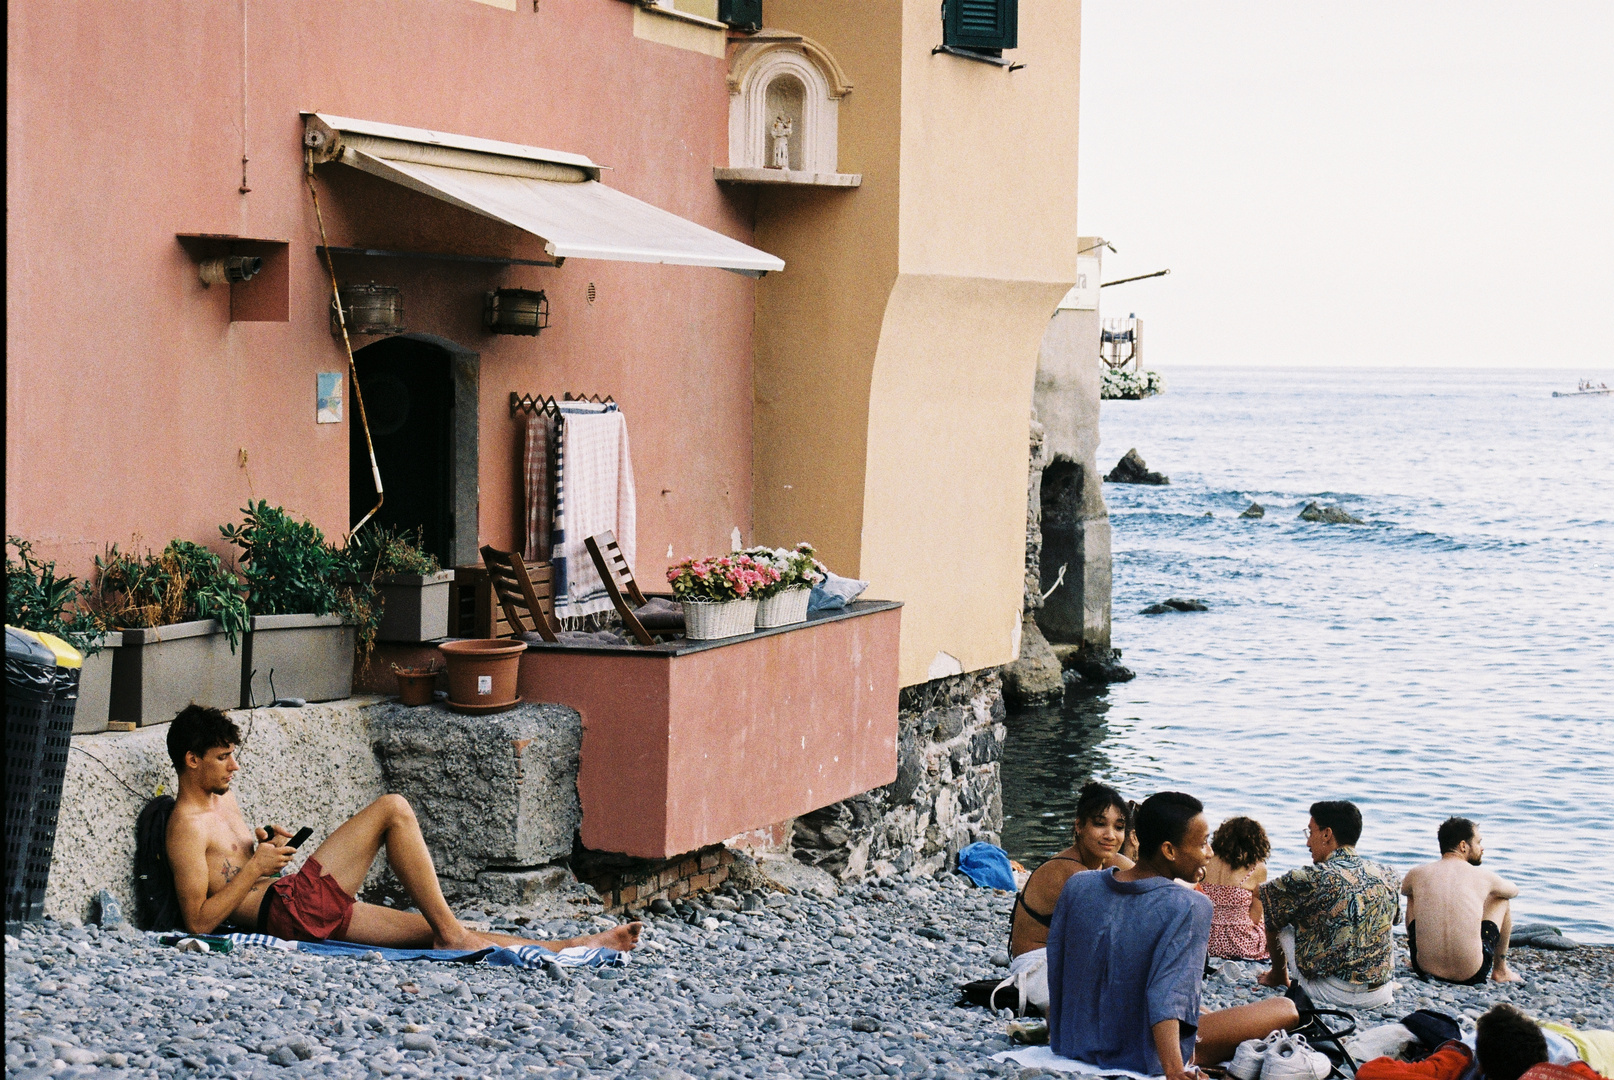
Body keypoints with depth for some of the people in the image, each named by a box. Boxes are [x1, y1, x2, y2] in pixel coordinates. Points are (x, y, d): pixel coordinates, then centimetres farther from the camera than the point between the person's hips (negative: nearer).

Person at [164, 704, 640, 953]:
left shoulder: (222, 797, 20)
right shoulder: (186, 826, -10)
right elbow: (199, 921, -17)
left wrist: (265, 845, 10)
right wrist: (256, 866, -17)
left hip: (316, 911, 9)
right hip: (289, 908, -9)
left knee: (428, 930, 4)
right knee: (393, 809, -13)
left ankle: (570, 947, 3)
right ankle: (451, 933, -10)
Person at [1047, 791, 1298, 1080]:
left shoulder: (1077, 886, -5)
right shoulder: (1189, 908, -21)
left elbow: (1055, 977, 4)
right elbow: (1166, 995, -33)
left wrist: (1057, 1034, 18)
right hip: (1144, 1055, -6)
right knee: (1285, 1009, 2)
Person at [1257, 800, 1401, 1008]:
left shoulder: (1312, 878, -15)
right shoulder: (1389, 877, 0)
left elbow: (1263, 898, 1)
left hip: (1333, 994, -4)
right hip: (1381, 996, 5)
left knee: (1276, 918, 13)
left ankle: (1279, 976, 38)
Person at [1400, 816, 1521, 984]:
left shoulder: (1416, 874, 0)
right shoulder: (1484, 877, -3)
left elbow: (1403, 890, 28)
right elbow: (1514, 891, 23)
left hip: (1426, 970, 2)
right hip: (1472, 975, -2)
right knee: (1501, 899, 22)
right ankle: (1500, 970, 34)